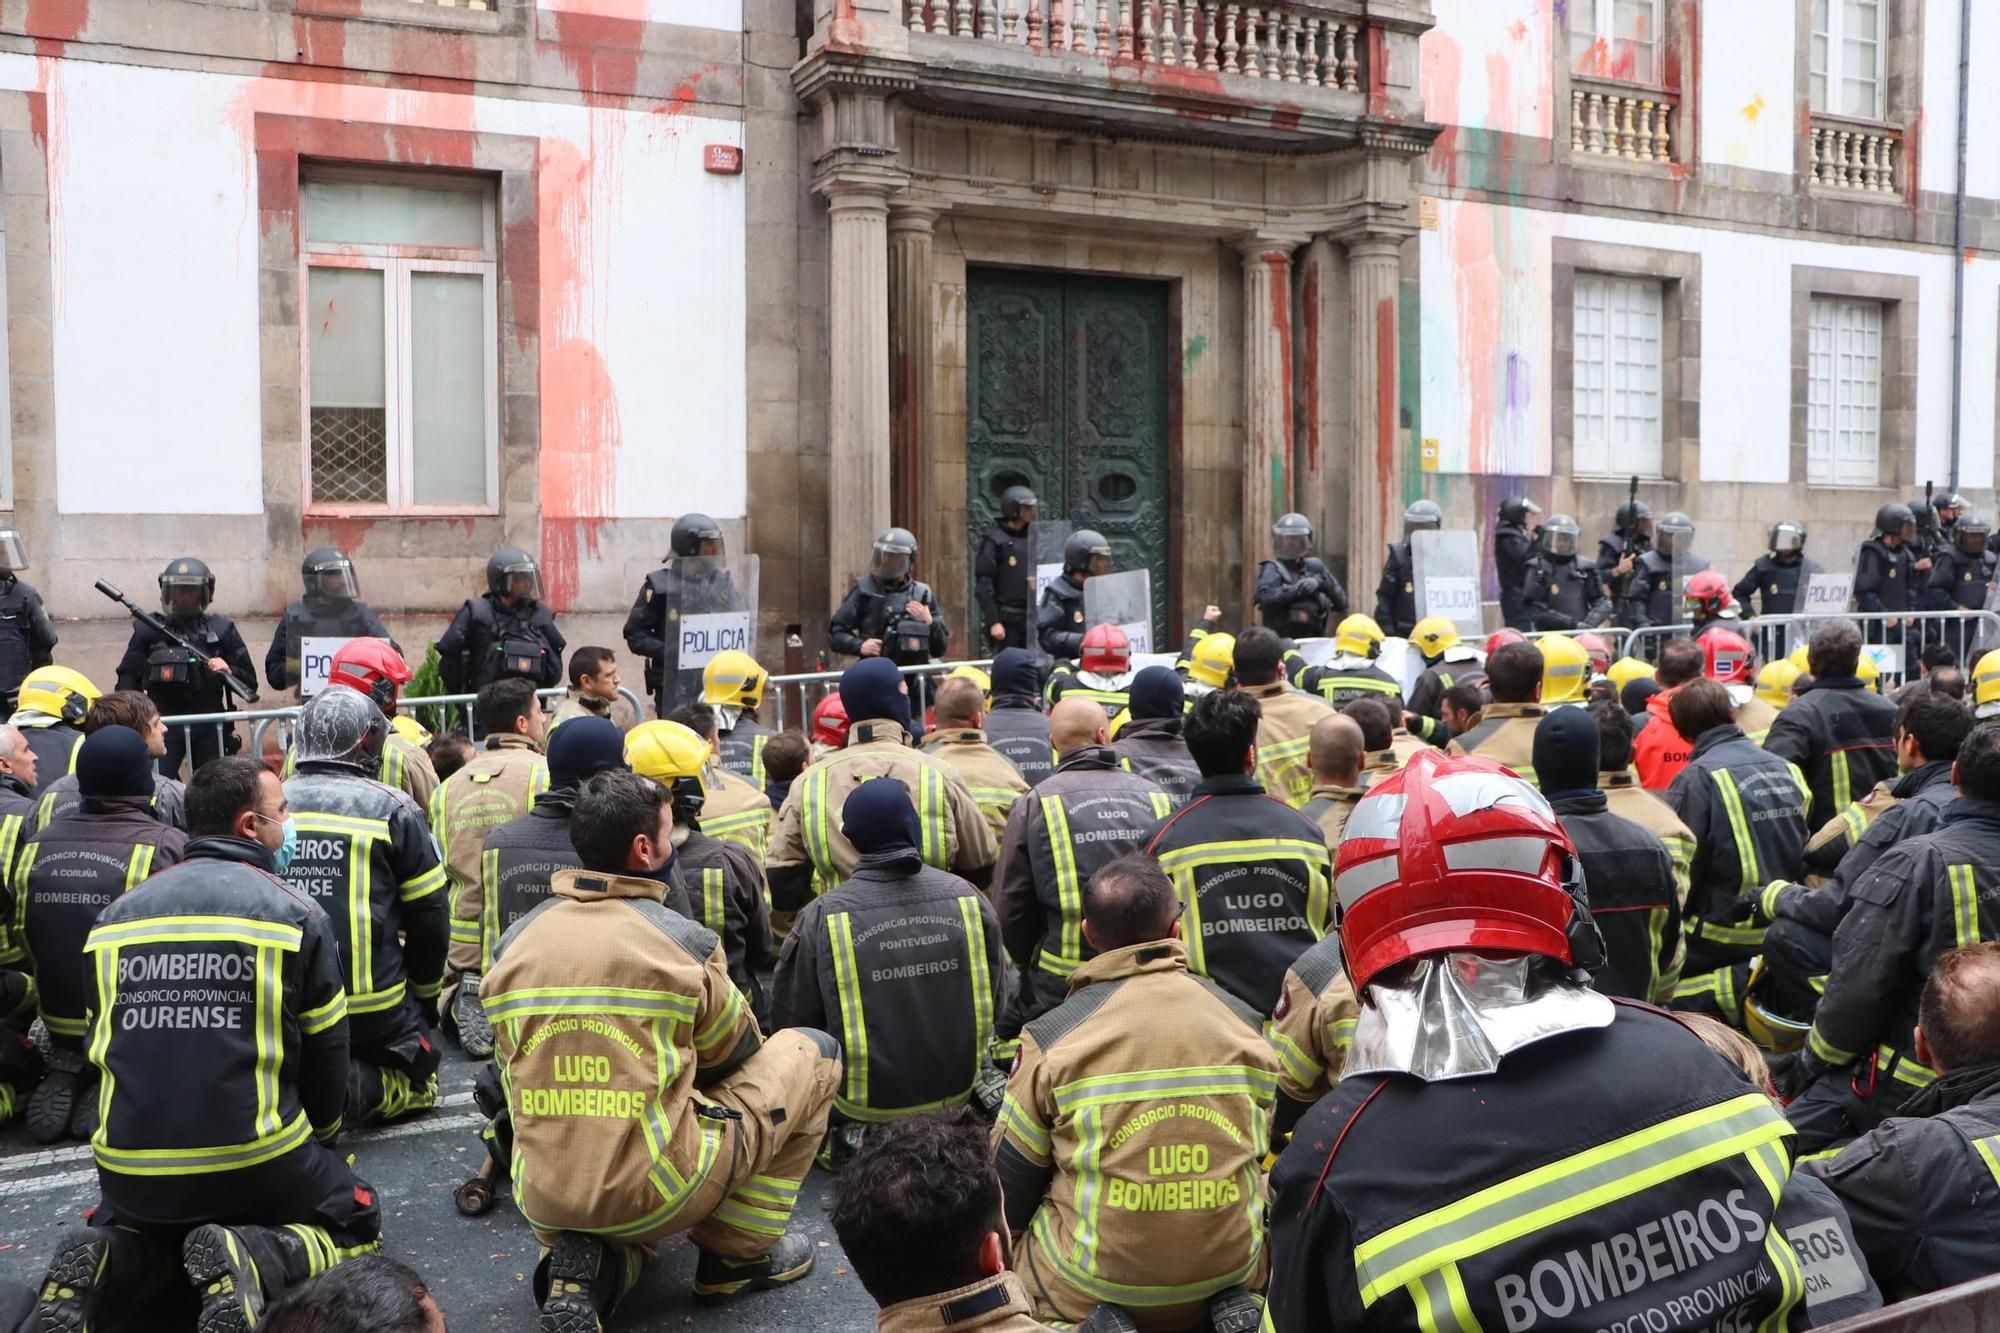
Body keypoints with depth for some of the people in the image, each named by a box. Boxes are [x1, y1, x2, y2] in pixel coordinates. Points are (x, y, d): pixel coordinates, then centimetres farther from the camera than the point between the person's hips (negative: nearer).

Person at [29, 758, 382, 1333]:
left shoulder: (117, 916, 6)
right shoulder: (295, 912, -6)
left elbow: (103, 1050, 16)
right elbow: (326, 1051, 1)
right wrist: (321, 1130, 21)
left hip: (130, 1168, 4)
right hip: (257, 1161, -4)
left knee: (127, 1229, 35)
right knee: (355, 1224, 19)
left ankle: (103, 1267, -1)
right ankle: (254, 1261, -12)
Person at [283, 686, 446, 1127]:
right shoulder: (392, 809, -7)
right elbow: (429, 916, -3)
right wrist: (426, 992, 14)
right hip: (372, 1006, -4)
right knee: (418, 1083, 18)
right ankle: (355, 1087, -14)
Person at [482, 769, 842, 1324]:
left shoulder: (514, 943, 3)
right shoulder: (680, 938, -9)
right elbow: (736, 1056, 6)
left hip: (541, 1198, 5)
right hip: (658, 1188, -5)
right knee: (812, 1051, 11)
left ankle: (589, 1265, 6)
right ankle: (738, 1254, 16)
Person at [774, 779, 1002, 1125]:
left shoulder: (821, 917, -15)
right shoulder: (968, 898, -8)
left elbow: (790, 1018, -6)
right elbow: (995, 999, 4)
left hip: (863, 1107, -3)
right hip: (960, 1091, 3)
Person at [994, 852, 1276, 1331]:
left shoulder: (1051, 1038, -11)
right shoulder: (1247, 1024, -1)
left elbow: (1012, 1181, -1)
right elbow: (1259, 1151, 11)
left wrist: (1016, 1238, 19)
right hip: (1231, 1270, 4)